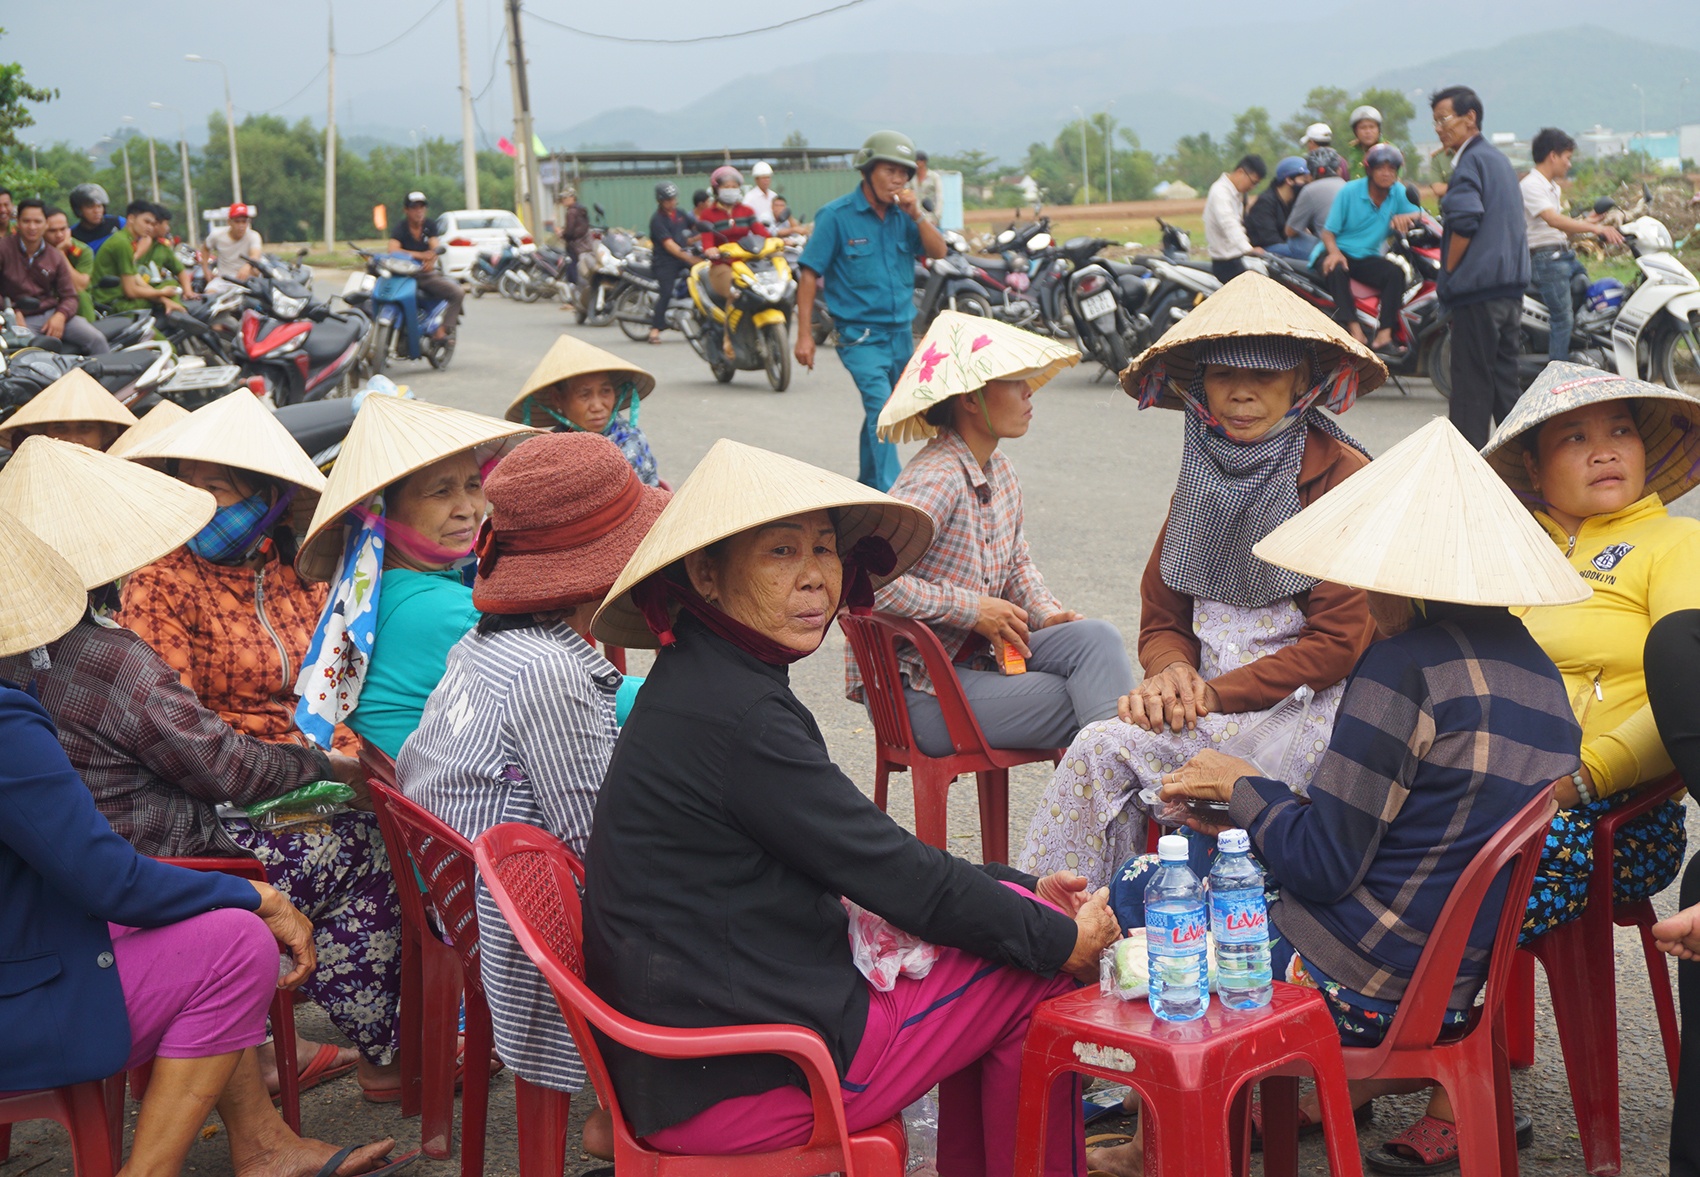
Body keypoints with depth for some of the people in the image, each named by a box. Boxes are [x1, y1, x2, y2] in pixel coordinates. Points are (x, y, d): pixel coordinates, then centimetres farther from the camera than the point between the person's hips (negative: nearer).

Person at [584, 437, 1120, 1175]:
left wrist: (1022, 891, 12)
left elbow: (864, 856, 15)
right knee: (1031, 977, 0)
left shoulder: (710, 682, 9)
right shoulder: (732, 714, -22)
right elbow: (894, 877, -16)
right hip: (742, 1086, -9)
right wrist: (1063, 939, -4)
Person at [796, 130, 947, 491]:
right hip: (860, 335, -6)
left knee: (879, 413, 19)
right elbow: (809, 274, -8)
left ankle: (867, 485, 36)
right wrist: (805, 335, -12)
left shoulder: (902, 213, 7)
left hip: (901, 334, 6)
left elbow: (938, 252, 2)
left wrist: (916, 216, -14)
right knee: (882, 410, -20)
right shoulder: (837, 215, -9)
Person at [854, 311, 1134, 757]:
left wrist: (1046, 615, 2)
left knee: (1095, 636, -14)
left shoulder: (999, 470, 7)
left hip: (982, 655, 8)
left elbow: (1017, 562, 24)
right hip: (919, 691, -8)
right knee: (1085, 703, -16)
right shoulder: (937, 479, -23)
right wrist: (973, 609, -24)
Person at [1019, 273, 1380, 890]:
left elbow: (1338, 643, -11)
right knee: (1102, 744, -22)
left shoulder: (1342, 478, -8)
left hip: (1305, 709, -6)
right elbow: (1162, 618, 18)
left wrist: (1214, 693, -13)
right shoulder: (1204, 475, 14)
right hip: (1210, 701, 6)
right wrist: (1173, 672, -6)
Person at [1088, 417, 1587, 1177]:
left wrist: (1243, 786, 0)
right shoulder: (1533, 666, 5)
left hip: (1354, 989, -8)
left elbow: (1321, 865, -18)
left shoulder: (1403, 667, -20)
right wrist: (1252, 815, 12)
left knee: (1137, 889, 10)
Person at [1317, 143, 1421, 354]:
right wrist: (1334, 252, -28)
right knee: (1337, 270, -37)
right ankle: (1356, 334, -44)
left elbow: (1420, 214, -12)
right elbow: (1328, 230, -7)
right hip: (1338, 251, -3)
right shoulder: (1350, 191, -6)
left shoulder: (1398, 192, 3)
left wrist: (1405, 217, -35)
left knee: (1396, 273, -25)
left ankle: (1383, 336, -30)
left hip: (1368, 257, 3)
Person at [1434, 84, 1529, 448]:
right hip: (1512, 287, 9)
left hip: (1478, 286, -9)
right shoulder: (1499, 159, 19)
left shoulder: (1471, 161, -10)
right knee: (1504, 374, 12)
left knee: (1471, 380, -5)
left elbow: (1464, 221, -22)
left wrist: (1449, 272, -11)